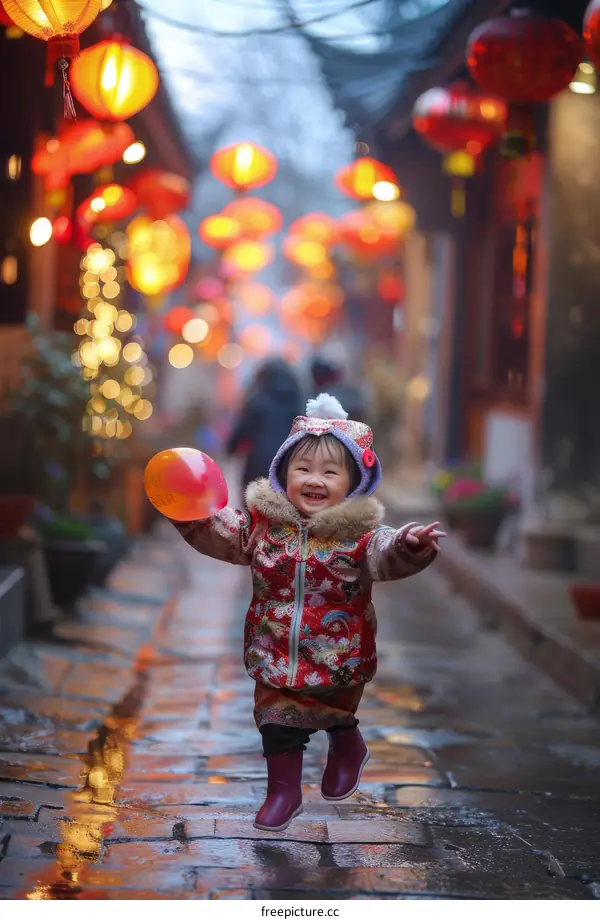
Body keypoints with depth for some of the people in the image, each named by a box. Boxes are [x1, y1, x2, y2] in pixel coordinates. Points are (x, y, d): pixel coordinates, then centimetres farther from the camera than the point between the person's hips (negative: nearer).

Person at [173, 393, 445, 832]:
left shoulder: (358, 532, -15)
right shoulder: (264, 521, -7)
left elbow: (386, 554, -28)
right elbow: (224, 535, -5)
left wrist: (408, 546, -50)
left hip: (339, 656, -2)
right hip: (277, 653, 2)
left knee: (337, 715, 20)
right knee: (277, 721, 9)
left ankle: (348, 750, 53)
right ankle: (284, 790, 29)